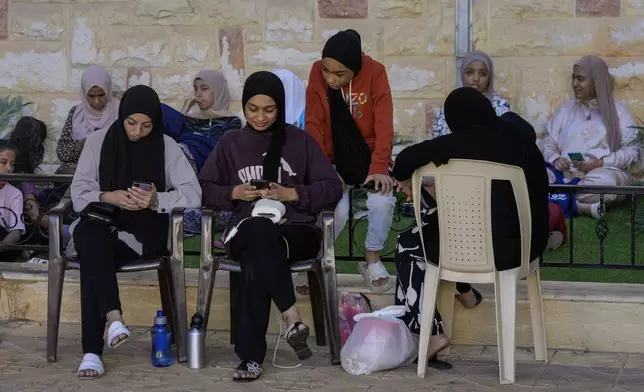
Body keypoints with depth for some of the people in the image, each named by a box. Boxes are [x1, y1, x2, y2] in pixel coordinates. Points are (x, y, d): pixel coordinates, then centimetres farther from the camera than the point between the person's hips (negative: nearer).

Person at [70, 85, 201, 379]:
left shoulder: (166, 146, 4)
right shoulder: (98, 141, 7)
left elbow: (193, 194, -4)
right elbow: (79, 193, 3)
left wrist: (157, 200, -21)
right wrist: (109, 197, -18)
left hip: (146, 233, -1)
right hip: (104, 228, 1)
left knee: (92, 261, -35)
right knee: (87, 234, -38)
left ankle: (92, 351, -38)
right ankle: (113, 316, -47)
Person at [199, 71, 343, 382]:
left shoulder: (300, 141, 12)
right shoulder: (230, 143, 17)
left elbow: (333, 188, 7)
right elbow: (204, 189, 16)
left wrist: (293, 194, -8)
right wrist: (233, 193, -3)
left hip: (296, 232, -1)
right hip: (246, 232, 1)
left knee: (257, 262, -39)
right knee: (259, 229, -41)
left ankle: (251, 356, -37)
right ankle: (291, 316, -44)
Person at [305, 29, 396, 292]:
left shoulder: (375, 73, -15)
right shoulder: (316, 74, -10)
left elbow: (384, 124, -18)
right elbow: (314, 125, -9)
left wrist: (379, 167, -29)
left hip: (368, 157, 0)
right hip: (334, 160, 0)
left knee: (383, 201, -26)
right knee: (336, 209, -25)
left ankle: (372, 261, -2)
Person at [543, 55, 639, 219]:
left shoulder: (618, 110, 10)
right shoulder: (566, 108, 20)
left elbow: (632, 150, 2)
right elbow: (549, 145, 16)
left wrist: (601, 163, -13)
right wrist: (555, 159, -8)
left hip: (604, 171, -2)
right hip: (566, 174, 2)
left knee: (604, 181, -42)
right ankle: (586, 206, -36)